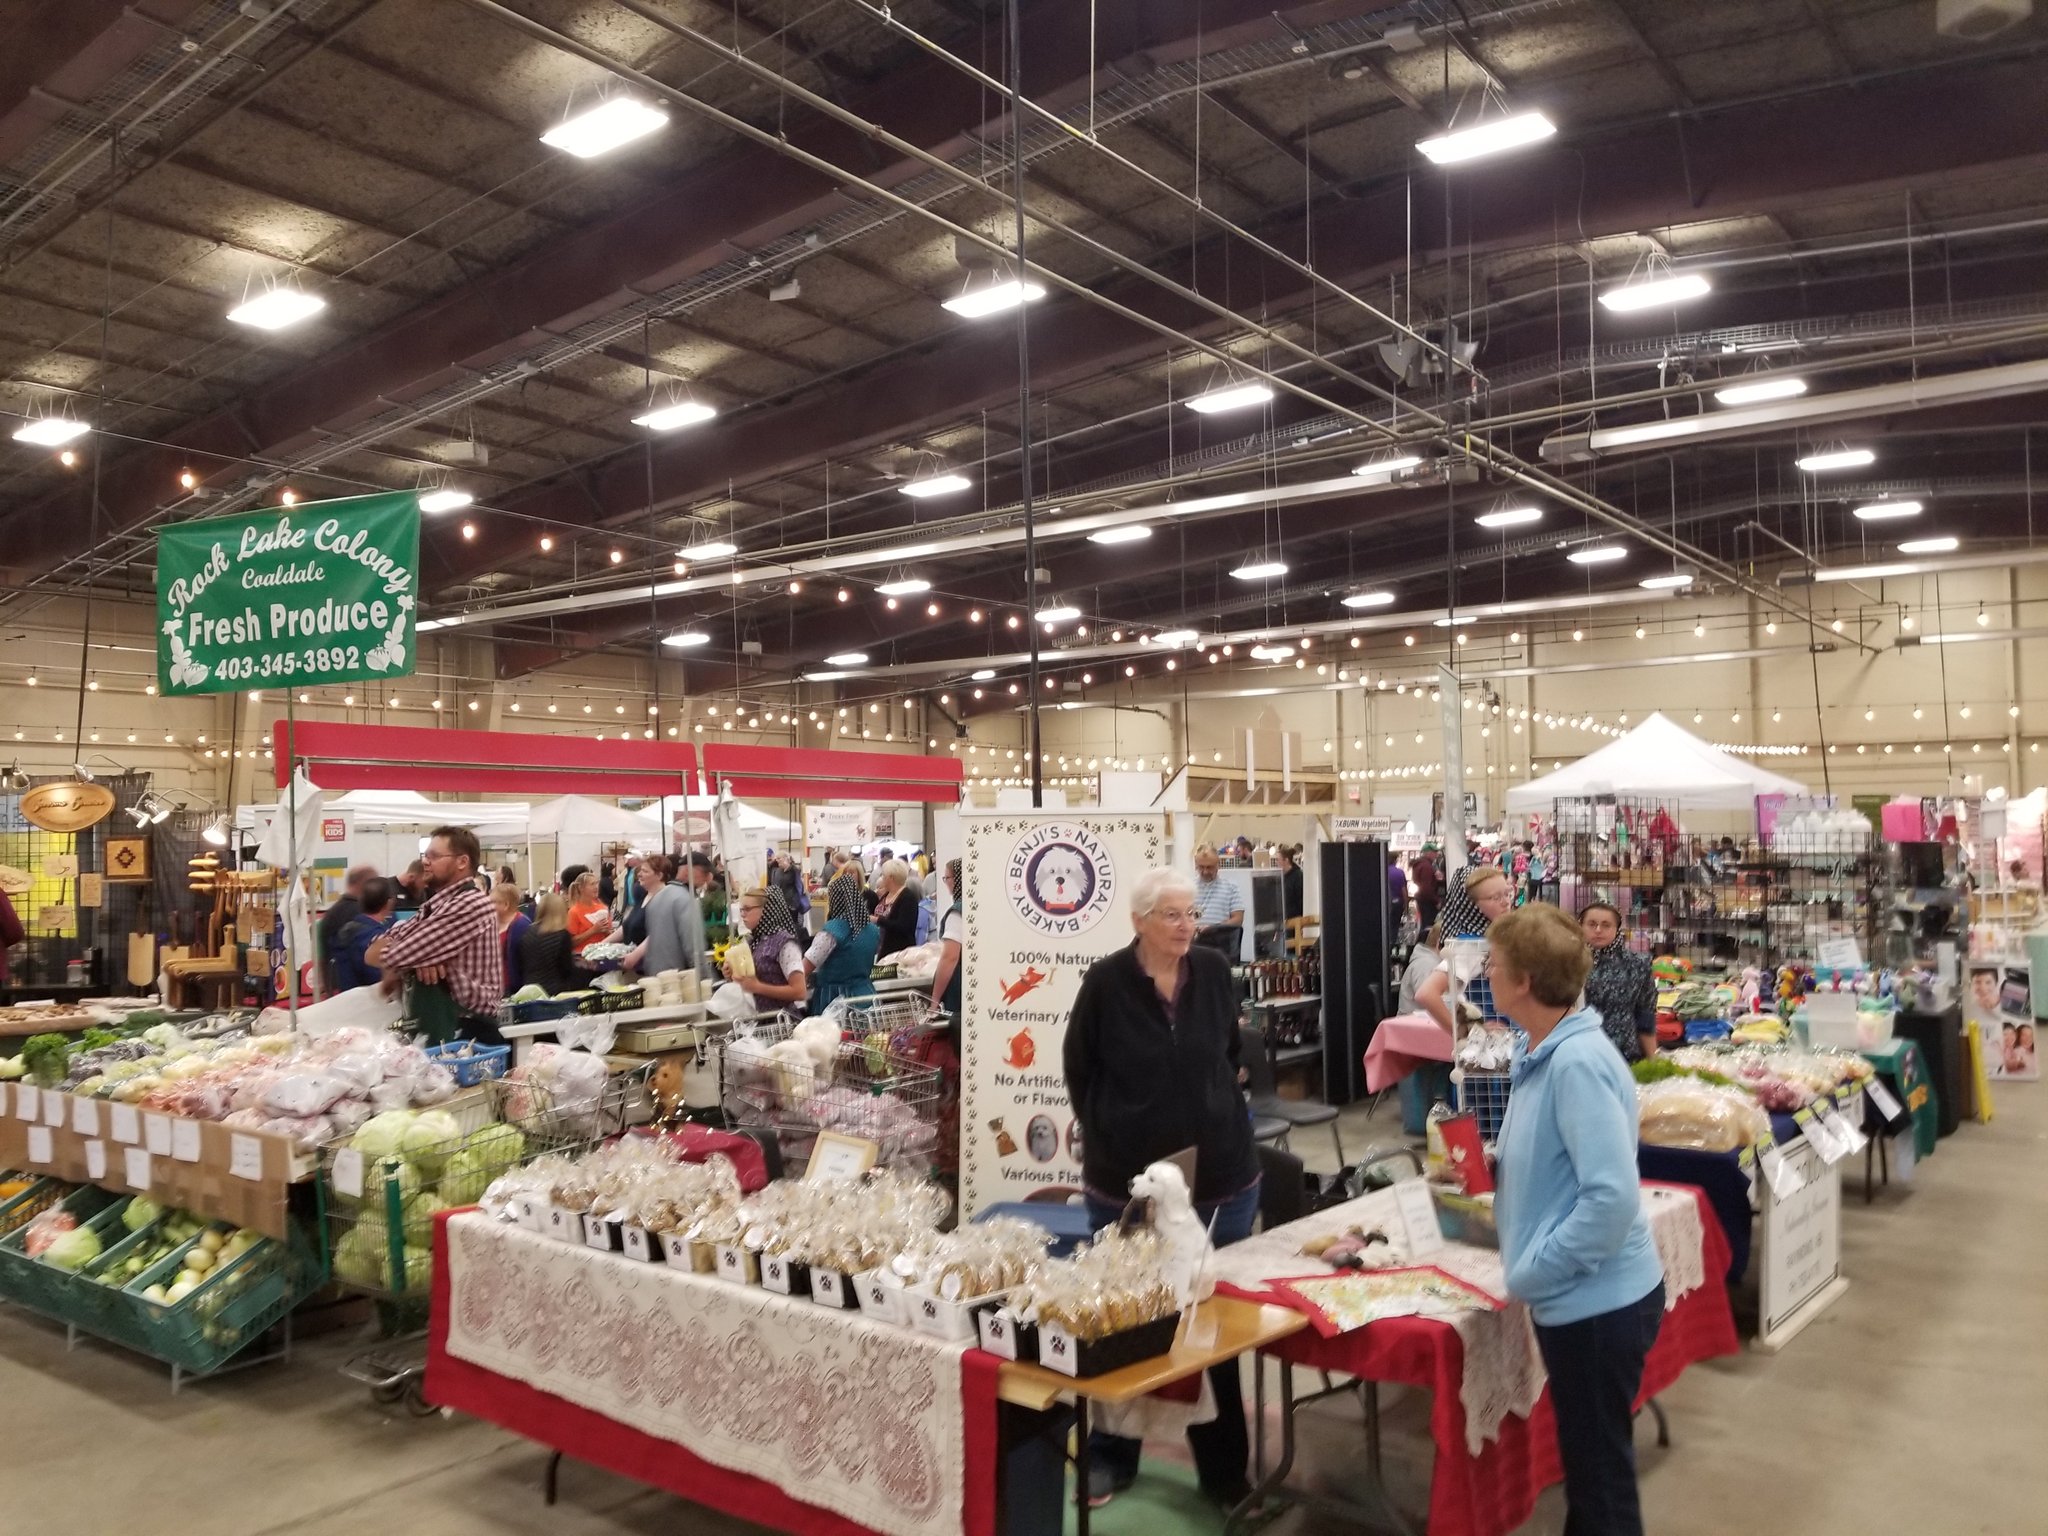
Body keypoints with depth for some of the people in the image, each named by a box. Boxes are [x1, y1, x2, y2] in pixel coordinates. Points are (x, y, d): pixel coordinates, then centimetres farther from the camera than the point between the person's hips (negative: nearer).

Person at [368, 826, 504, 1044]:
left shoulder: (470, 904, -17)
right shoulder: (435, 906, 13)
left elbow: (394, 955, -17)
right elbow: (372, 952, 8)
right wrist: (416, 959, -11)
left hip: (467, 1036, -8)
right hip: (435, 1029, 8)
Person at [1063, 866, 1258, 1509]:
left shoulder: (1214, 971, -3)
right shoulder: (1106, 980, -12)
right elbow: (1079, 1070, 1)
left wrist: (1217, 1114, 9)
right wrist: (1106, 1136, -1)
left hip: (1221, 1174, 2)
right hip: (1127, 1179, -2)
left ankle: (1224, 1469, 27)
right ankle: (1111, 1456, 31)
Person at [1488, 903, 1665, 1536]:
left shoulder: (1578, 1061, -26)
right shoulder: (1539, 1051, 3)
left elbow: (1612, 1197, -29)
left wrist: (1531, 1272, -21)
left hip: (1598, 1301, -9)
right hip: (1579, 1297, 9)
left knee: (1600, 1469, 10)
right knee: (1585, 1460, 25)